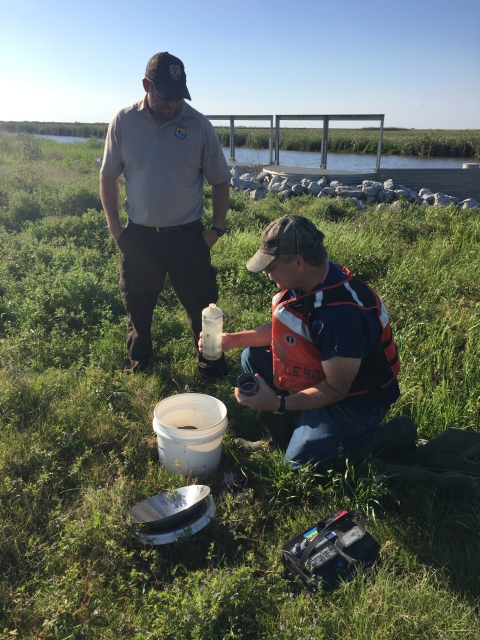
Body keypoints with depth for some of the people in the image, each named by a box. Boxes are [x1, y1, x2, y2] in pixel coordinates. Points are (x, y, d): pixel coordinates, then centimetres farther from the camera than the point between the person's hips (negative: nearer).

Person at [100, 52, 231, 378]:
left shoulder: (199, 124, -7)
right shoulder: (123, 122, -5)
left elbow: (220, 180, 1)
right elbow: (109, 176, 4)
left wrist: (217, 228, -4)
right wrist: (114, 227, 0)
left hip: (188, 235, -1)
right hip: (139, 235, 2)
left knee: (202, 306, 8)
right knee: (138, 307, 16)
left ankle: (212, 368, 28)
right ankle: (138, 364, 39)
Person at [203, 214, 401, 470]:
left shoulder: (340, 315, -36)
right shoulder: (305, 280, -10)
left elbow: (336, 390, -27)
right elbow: (281, 328, 7)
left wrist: (278, 404, -34)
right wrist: (234, 339, -4)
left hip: (354, 397, -8)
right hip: (323, 368, 8)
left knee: (299, 464, -7)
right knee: (254, 358, 1)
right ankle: (281, 439, 16)